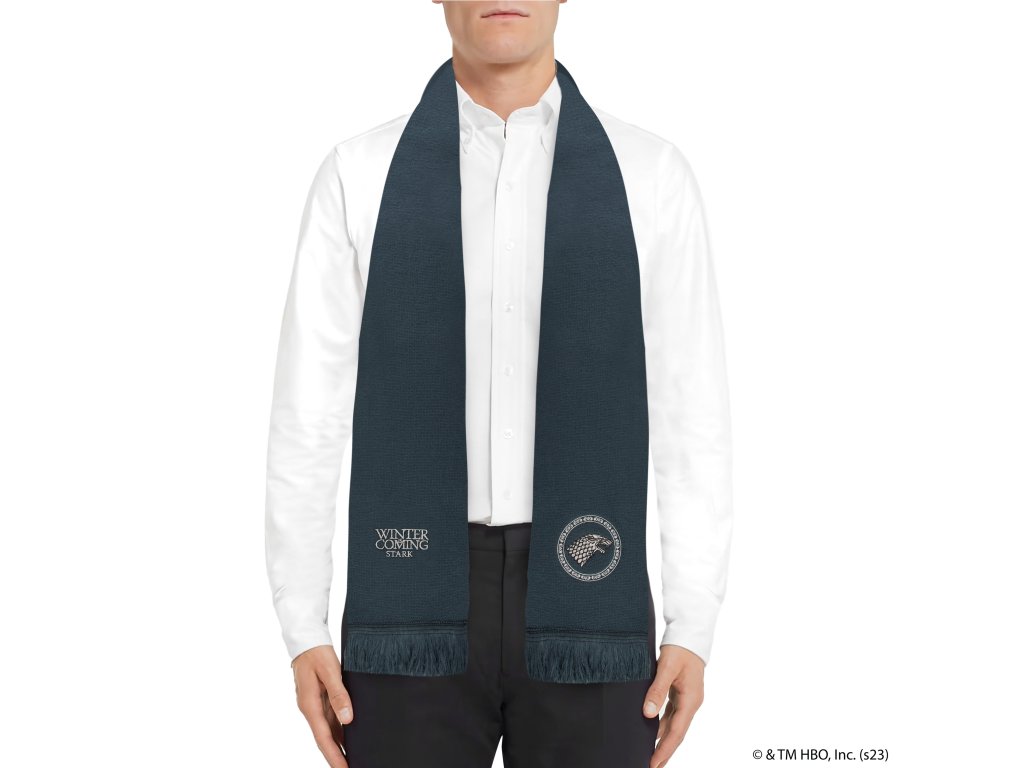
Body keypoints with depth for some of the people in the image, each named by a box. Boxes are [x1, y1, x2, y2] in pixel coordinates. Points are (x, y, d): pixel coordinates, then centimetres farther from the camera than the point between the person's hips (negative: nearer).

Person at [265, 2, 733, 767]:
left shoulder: (652, 176, 3)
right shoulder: (358, 175, 3)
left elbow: (693, 412, 3)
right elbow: (308, 410, 3)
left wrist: (693, 632, -1)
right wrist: (303, 634, -1)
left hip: (580, 605, 0)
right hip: (419, 609, 0)